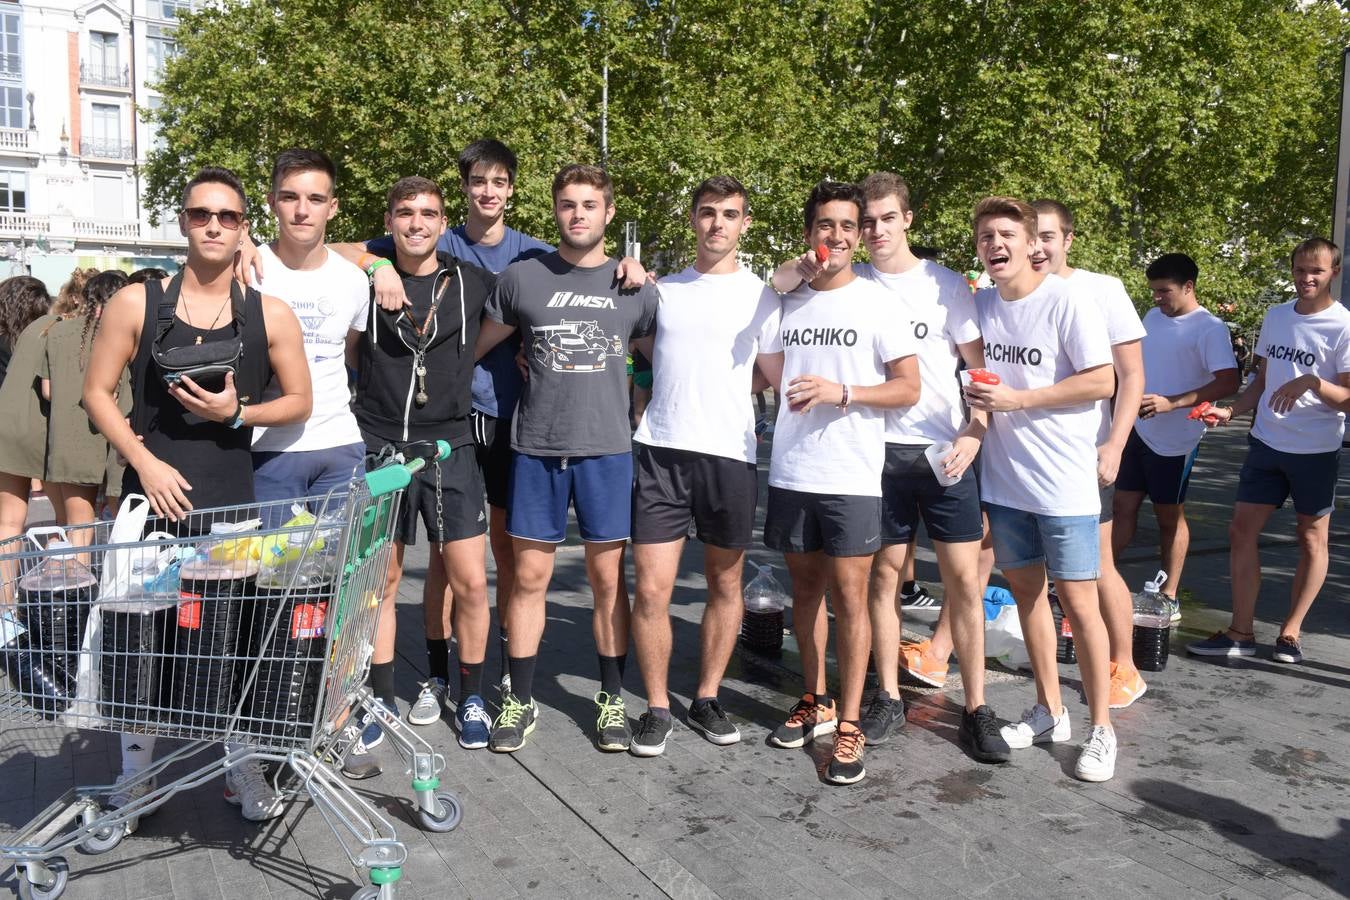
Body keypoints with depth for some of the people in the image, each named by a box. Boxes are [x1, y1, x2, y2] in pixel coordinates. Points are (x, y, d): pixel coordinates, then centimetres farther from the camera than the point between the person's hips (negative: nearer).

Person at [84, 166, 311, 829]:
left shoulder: (270, 316, 2)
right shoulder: (136, 304, 2)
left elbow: (299, 402, 7)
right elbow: (98, 393, 3)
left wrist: (237, 412, -11)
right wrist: (145, 463, -10)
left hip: (231, 502, 0)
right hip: (153, 494, 0)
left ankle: (241, 766, 23)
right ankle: (134, 775, 22)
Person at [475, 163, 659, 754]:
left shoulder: (635, 286, 5)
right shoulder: (522, 278, 4)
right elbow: (476, 349, 13)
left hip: (607, 449, 0)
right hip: (536, 448, 0)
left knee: (608, 578, 6)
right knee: (529, 577, 5)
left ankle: (612, 700, 20)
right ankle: (520, 700, 18)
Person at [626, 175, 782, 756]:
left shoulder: (761, 294, 5)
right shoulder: (662, 289, 12)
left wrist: (721, 391, -1)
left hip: (729, 454, -1)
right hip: (660, 451, 1)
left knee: (725, 584, 10)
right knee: (651, 589, -4)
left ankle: (707, 699, 26)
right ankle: (657, 709, 12)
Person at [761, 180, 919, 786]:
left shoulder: (876, 301, -2)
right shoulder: (788, 300, 10)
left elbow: (909, 388, -5)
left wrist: (841, 391, -17)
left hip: (851, 477, -4)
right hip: (790, 471, 5)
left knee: (849, 598, -3)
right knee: (805, 588, 14)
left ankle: (848, 727, 6)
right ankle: (816, 702, 28)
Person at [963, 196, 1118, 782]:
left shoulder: (1066, 301, -12)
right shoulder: (979, 305, 6)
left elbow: (1102, 382, -14)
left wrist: (1017, 399, -18)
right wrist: (975, 394, 0)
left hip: (1063, 481, -6)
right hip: (1003, 476, 6)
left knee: (1078, 604, -2)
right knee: (1026, 591, 14)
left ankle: (1101, 729, 13)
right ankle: (1049, 711, 29)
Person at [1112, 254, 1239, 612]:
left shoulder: (1210, 328, -13)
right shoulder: (1153, 317, 8)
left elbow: (1228, 382, -22)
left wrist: (1172, 403, -28)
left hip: (1175, 439, -6)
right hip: (1140, 431, 6)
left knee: (1170, 517, 6)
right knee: (1123, 507, 8)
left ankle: (1169, 597, 18)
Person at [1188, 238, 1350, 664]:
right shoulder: (1275, 317, 7)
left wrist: (1311, 382, -29)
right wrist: (1231, 410, 2)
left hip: (1316, 452, -5)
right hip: (1266, 444, 5)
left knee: (1312, 541, 8)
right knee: (1241, 531, 1)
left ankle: (1290, 632, 20)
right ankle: (1241, 633, 9)